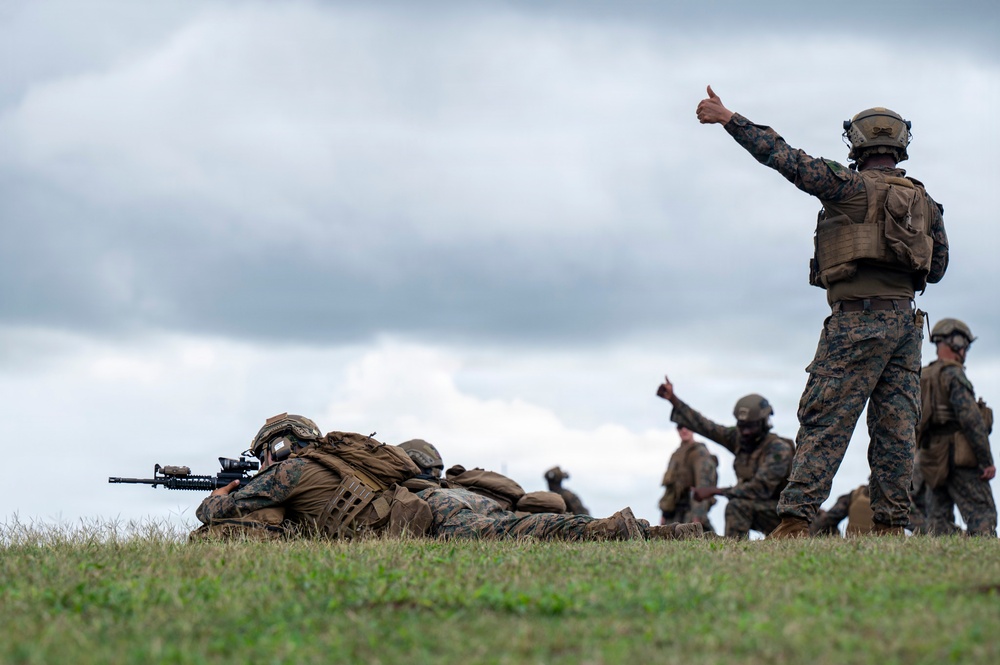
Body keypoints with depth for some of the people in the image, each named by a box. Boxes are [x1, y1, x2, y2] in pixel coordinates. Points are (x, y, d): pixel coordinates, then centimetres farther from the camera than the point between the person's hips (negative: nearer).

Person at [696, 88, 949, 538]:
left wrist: (728, 118, -5)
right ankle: (891, 525, 3)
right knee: (896, 427, 5)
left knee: (824, 422, -9)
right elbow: (938, 267, 20)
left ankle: (795, 521, -15)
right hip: (906, 320, 6)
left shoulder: (853, 187, -3)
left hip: (858, 317, -6)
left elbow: (785, 158, -8)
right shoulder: (925, 201, 14)